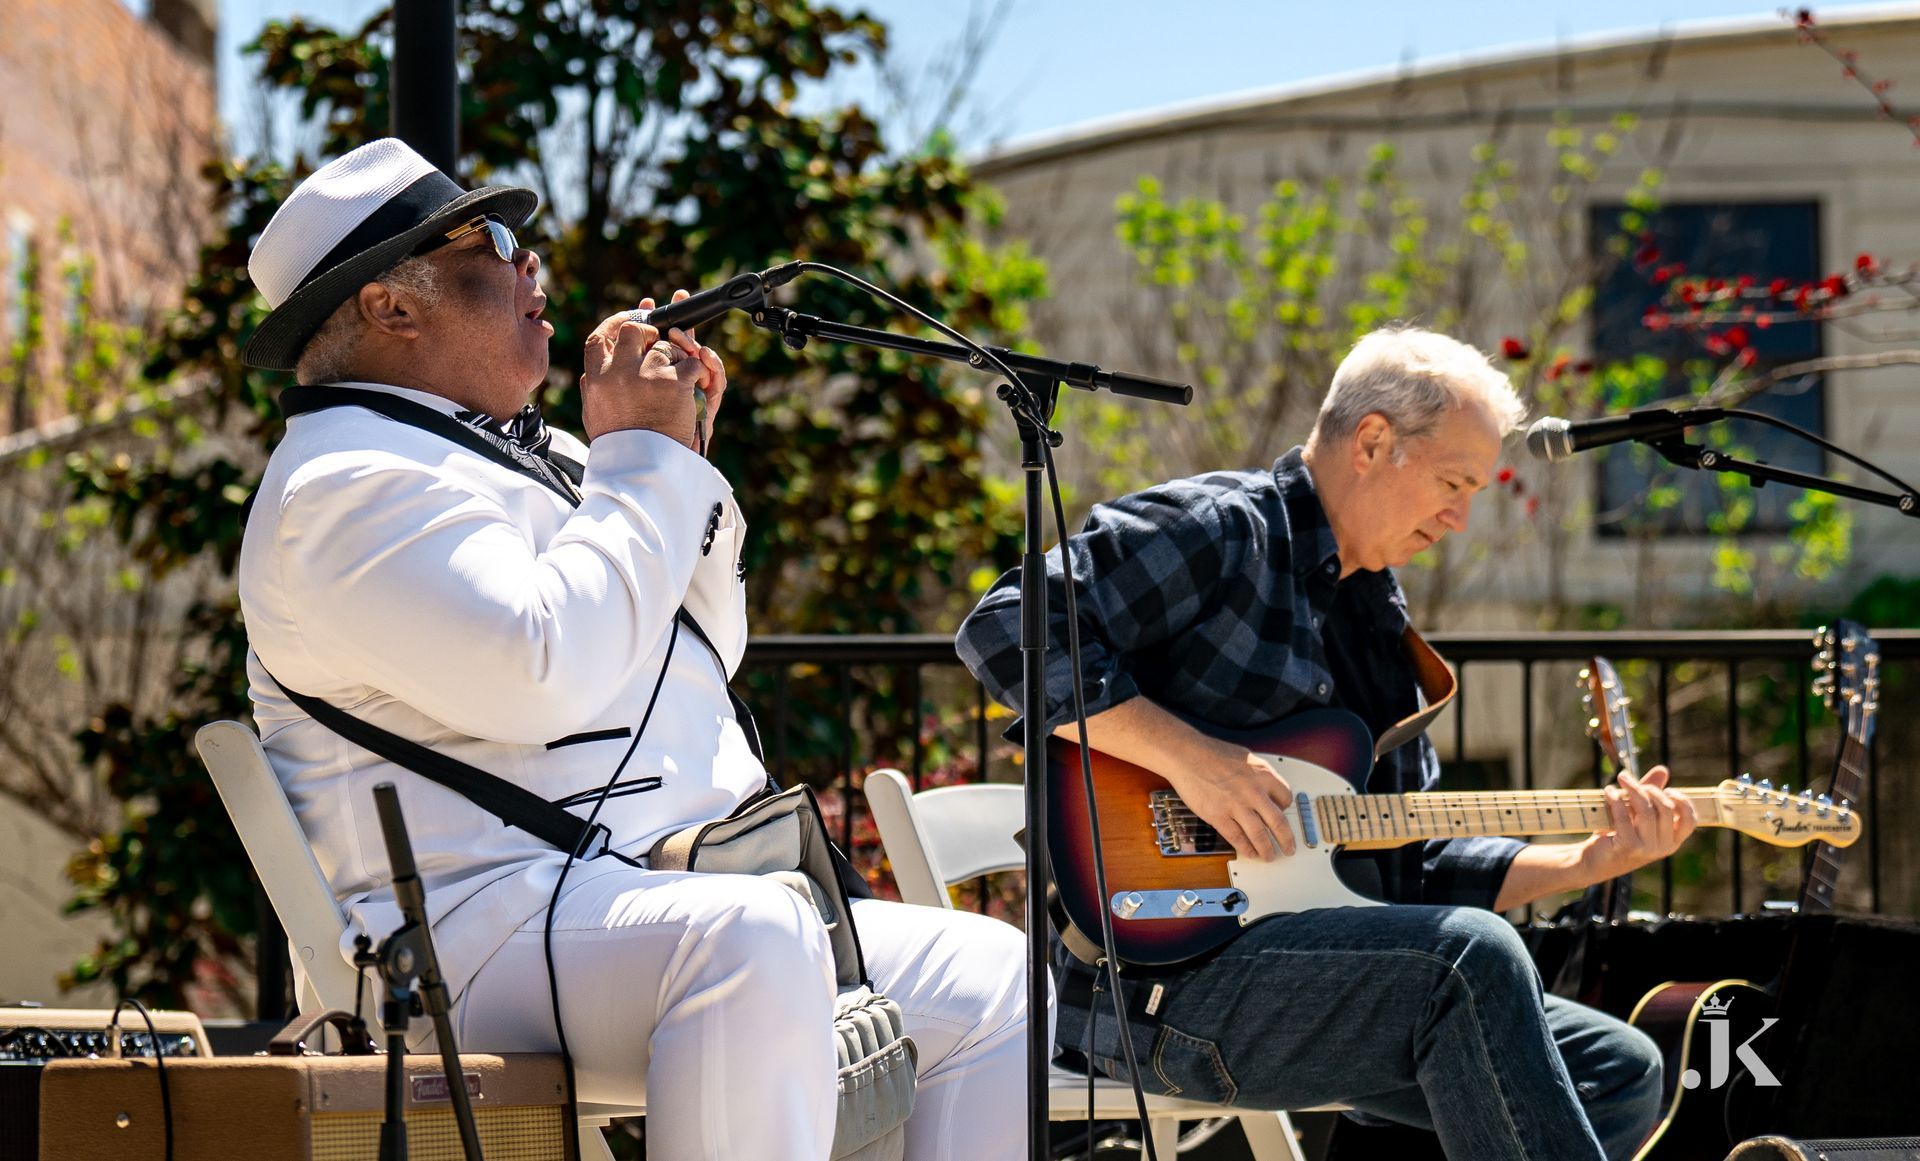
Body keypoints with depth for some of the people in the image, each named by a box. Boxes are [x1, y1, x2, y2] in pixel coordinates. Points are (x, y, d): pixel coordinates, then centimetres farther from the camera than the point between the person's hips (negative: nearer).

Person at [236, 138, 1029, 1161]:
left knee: (987, 978, 1)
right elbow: (540, 672, -23)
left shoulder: (522, 457, 23)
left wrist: (677, 456, 15)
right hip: (485, 927, -10)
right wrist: (640, 456, -9)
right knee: (755, 938, -37)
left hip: (666, 903, 10)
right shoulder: (348, 482, -8)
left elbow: (701, 663, 29)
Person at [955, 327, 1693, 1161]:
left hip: (1333, 980, 9)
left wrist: (1593, 860, 7)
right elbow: (1008, 630, -19)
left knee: (1621, 1073, -2)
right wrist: (1186, 755, -23)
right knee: (1472, 956, -30)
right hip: (1166, 975, -9)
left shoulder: (1376, 618, 22)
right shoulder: (1217, 531, -5)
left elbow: (1417, 867, 21)